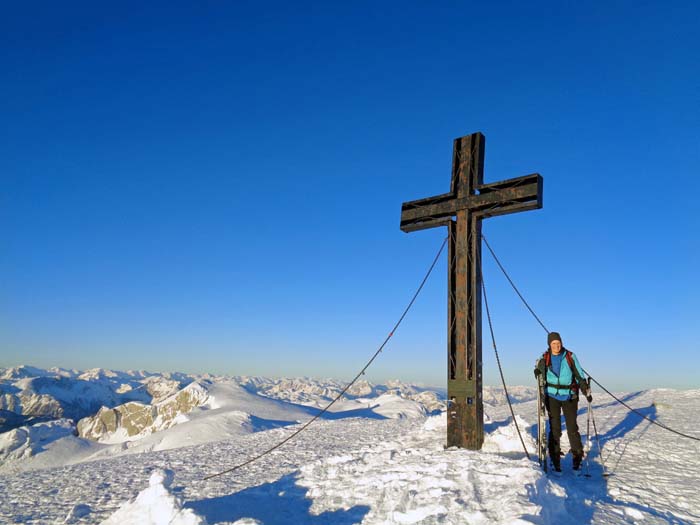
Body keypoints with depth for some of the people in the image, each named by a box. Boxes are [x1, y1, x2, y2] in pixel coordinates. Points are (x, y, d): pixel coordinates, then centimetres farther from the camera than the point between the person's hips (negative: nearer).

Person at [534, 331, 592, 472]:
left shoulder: (570, 356, -1)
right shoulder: (545, 357, 0)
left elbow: (579, 375, 3)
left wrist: (586, 391, 0)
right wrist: (538, 370, -29)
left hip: (569, 396, 0)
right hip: (552, 397, 0)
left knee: (572, 427, 2)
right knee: (555, 428, 3)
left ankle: (577, 456, 18)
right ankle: (555, 459, 12)